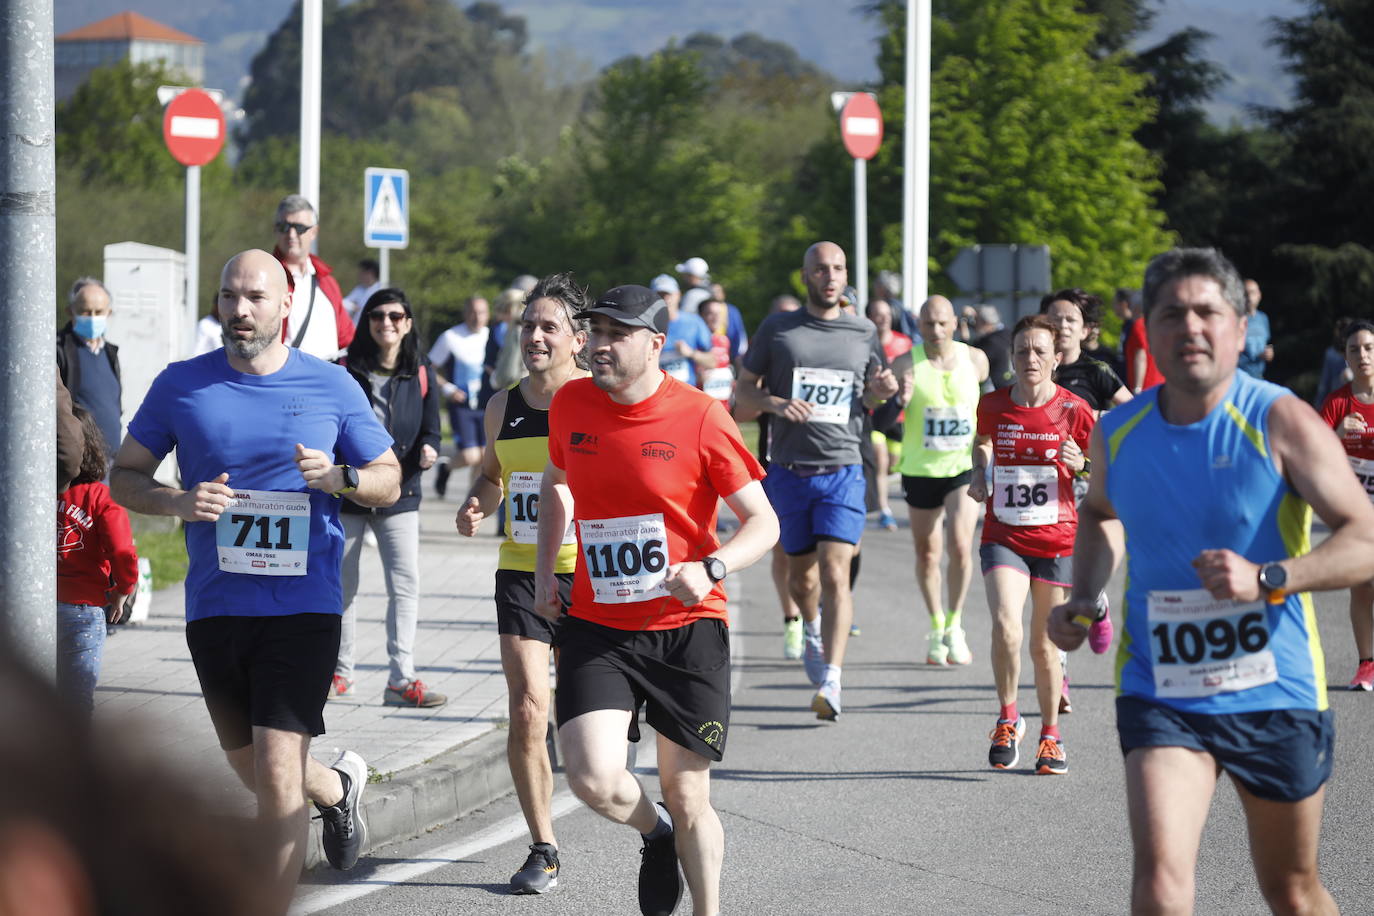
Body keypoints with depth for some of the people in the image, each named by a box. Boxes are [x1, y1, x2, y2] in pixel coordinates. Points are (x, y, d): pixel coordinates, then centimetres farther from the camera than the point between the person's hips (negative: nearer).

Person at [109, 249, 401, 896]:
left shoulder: (331, 387, 1)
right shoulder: (181, 386, 3)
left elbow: (389, 481, 9)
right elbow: (123, 475, 9)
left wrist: (338, 477, -13)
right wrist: (176, 501, -11)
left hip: (303, 606, -3)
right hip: (214, 608, 3)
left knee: (276, 773, -13)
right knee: (254, 771, 16)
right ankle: (337, 785, 48)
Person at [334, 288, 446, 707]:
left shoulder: (422, 375, 5)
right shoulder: (347, 371, -1)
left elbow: (430, 430, 6)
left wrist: (427, 452, -15)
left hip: (399, 495, 0)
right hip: (347, 492, 0)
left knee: (405, 583, -10)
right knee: (341, 585, 8)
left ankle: (401, 679, -10)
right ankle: (340, 671, 22)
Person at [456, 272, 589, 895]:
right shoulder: (504, 407, 6)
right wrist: (477, 507, 2)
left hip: (587, 576, -3)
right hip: (520, 571, 3)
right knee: (527, 709, -10)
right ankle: (543, 849, 1)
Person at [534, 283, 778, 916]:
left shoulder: (700, 417, -10)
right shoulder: (570, 404, 1)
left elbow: (763, 523, -6)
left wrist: (710, 568, -24)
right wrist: (544, 571, 13)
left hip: (687, 627, -2)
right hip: (595, 626, 2)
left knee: (689, 801, 4)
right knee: (593, 779, -17)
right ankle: (655, 833, 17)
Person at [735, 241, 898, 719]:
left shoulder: (863, 333, 7)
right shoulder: (777, 329, 3)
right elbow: (743, 389, 7)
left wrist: (879, 391, -3)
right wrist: (775, 403, -14)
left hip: (842, 470, -1)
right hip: (788, 471, 1)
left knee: (835, 574, -14)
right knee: (801, 572, 14)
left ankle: (831, 681, -18)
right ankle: (811, 631, 47)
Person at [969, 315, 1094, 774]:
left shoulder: (1073, 410, -6)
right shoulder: (992, 405, 0)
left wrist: (1080, 464, -16)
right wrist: (979, 474, 5)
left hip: (1056, 541, -1)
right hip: (1003, 536, 1)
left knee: (1045, 642, 7)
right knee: (1006, 625, -20)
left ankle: (1051, 736, 25)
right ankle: (1008, 720, 1)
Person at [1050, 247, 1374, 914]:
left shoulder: (1281, 421, -12)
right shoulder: (1117, 434, 1)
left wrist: (1267, 579, -32)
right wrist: (1083, 598, 8)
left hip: (1276, 693, -1)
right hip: (1159, 691, 1)